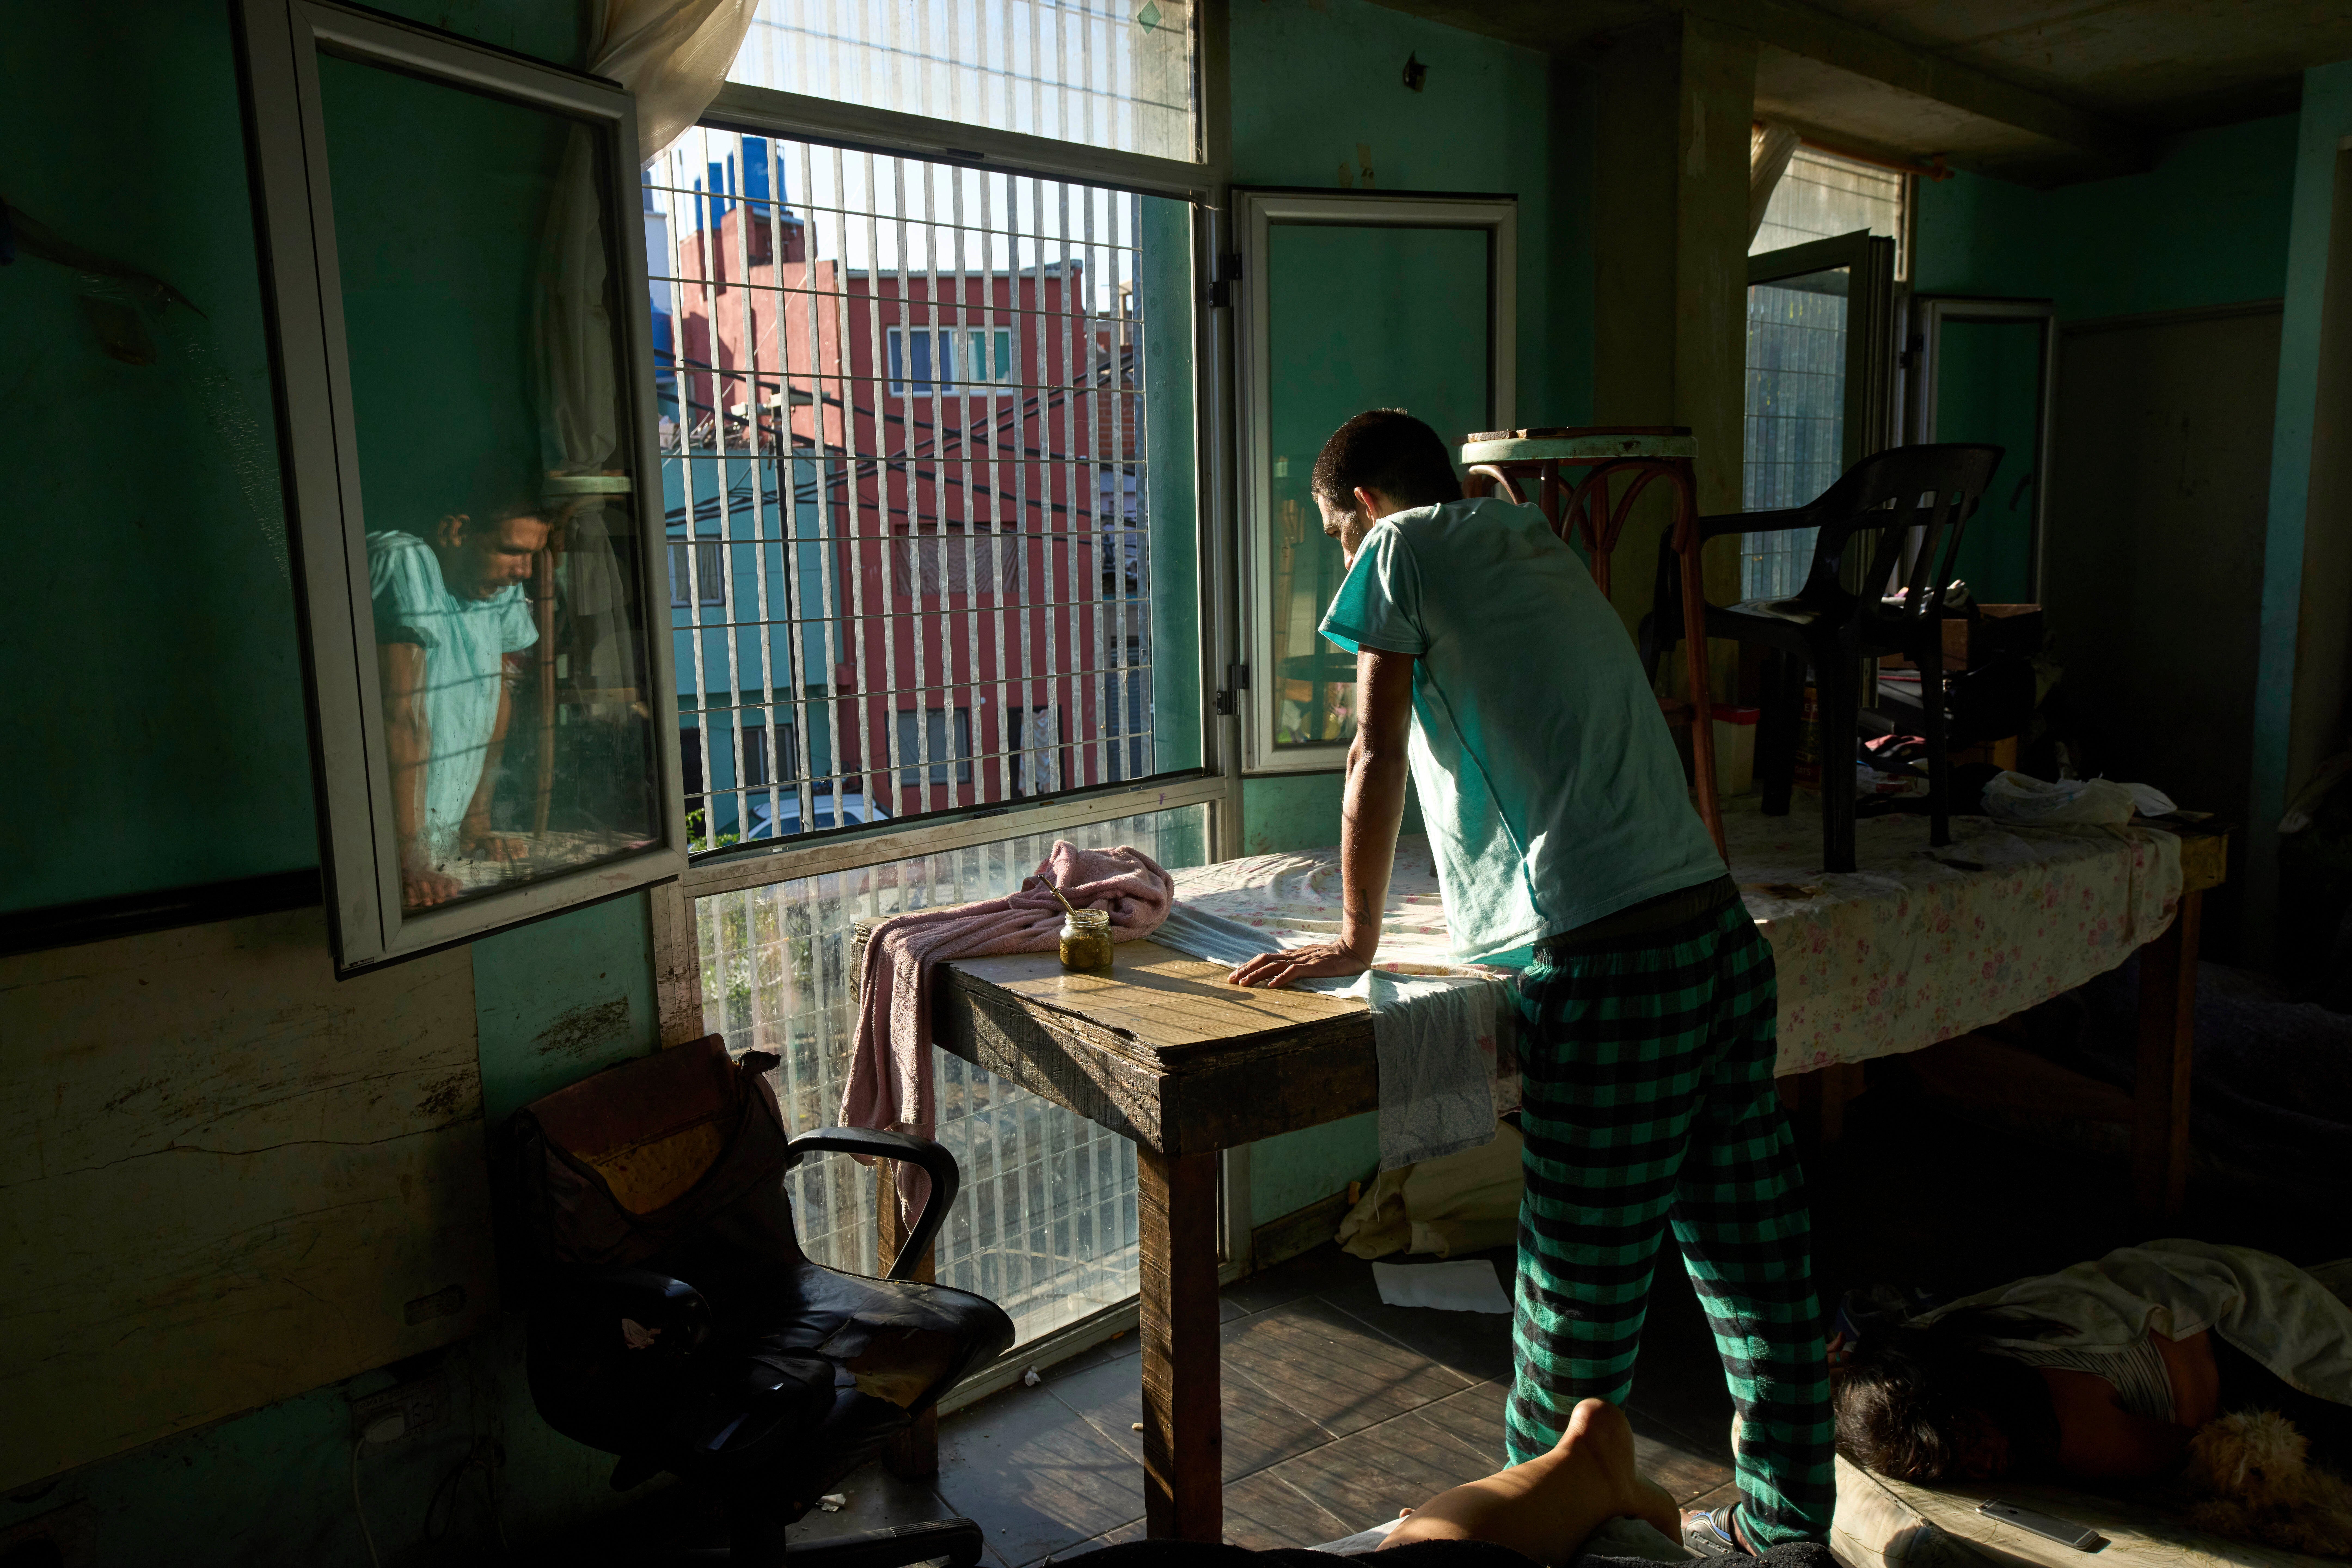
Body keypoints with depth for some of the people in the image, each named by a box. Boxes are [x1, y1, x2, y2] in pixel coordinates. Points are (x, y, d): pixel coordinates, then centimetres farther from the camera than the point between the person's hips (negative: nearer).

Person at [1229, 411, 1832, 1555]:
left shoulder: (1403, 548, 2)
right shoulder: (1540, 544, 23)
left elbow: (1379, 756, 1)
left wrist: (1355, 936, 11)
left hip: (1612, 969, -8)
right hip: (1722, 935, 9)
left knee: (1582, 1299, 5)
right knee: (1757, 1265, 17)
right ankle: (1787, 1525, 33)